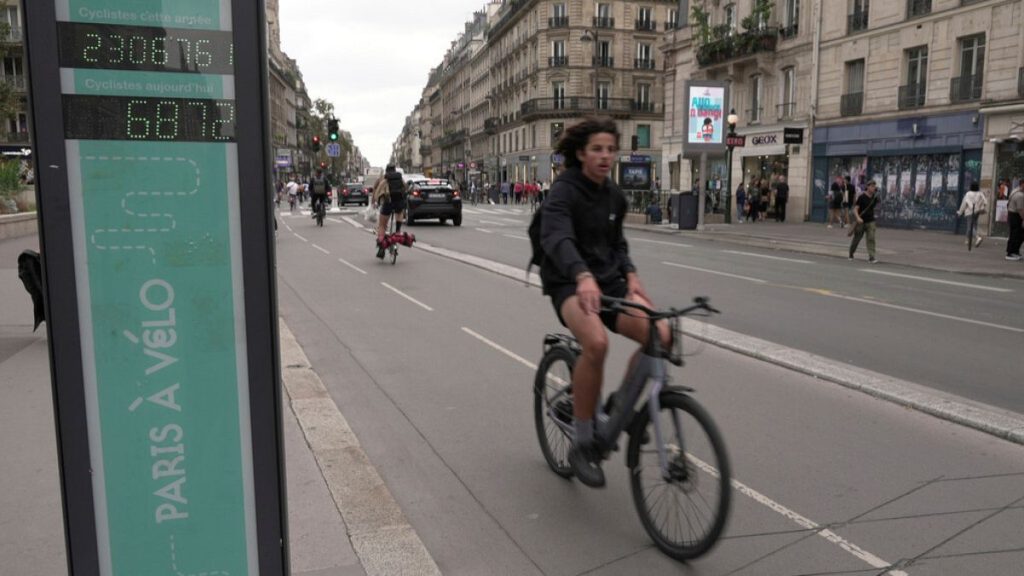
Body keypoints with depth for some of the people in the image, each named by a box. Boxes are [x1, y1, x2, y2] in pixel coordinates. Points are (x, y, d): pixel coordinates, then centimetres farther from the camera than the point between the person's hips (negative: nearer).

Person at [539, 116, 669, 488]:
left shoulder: (615, 196, 9)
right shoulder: (563, 191, -13)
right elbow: (556, 238, -32)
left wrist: (630, 275, 1)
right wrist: (583, 276, -50)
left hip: (608, 282, 7)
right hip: (569, 284, -6)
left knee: (660, 334, -18)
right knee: (596, 342, -36)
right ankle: (582, 444, -17)